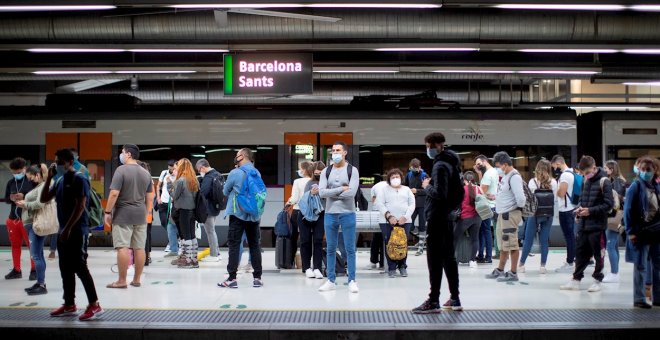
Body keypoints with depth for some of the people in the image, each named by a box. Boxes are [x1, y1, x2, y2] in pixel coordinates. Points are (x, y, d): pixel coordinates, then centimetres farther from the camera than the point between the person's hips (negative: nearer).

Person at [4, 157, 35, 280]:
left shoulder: (31, 181, -9)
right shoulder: (10, 183, 8)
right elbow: (6, 199, 14)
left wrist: (24, 197, -21)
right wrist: (11, 198, -7)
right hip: (13, 218, 6)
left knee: (32, 244, 1)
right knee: (15, 245, 14)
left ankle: (34, 270, 9)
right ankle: (16, 270, 25)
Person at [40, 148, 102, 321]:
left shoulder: (79, 179, -11)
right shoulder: (60, 181, 15)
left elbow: (80, 207, -17)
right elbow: (43, 199, 18)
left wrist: (68, 229, -20)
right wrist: (49, 178, 7)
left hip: (77, 231, -8)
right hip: (63, 231, 8)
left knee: (80, 268, -9)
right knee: (66, 269, 10)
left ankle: (94, 305, -5)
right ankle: (69, 305, 18)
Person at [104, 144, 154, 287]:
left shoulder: (121, 170, -9)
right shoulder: (146, 173, 11)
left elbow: (114, 194, -15)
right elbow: (150, 197, 14)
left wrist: (108, 212, -8)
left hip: (123, 215, -6)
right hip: (140, 215, 6)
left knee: (123, 247, -5)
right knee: (139, 248, 7)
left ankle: (121, 281, -4)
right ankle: (136, 280, 14)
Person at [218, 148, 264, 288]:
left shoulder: (235, 173, -9)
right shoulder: (257, 173, 4)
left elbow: (226, 191, 4)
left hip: (238, 214, -4)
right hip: (254, 215, 4)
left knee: (234, 245, 1)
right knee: (255, 245, 9)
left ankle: (232, 278, -1)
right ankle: (257, 278, 10)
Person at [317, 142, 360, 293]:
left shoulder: (352, 170, -3)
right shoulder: (326, 171, 7)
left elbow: (352, 192, -16)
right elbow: (322, 192, -7)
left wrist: (331, 193, -10)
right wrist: (341, 189, -12)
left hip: (347, 214, -3)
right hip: (330, 214, 3)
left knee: (350, 249, 2)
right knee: (331, 249, 9)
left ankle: (352, 281, 8)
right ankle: (331, 281, 16)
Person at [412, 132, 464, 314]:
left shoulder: (440, 166, -15)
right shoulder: (451, 163, 15)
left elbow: (439, 193, -24)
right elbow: (460, 191, 21)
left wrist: (427, 186, -8)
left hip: (436, 218, -10)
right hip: (447, 217, 10)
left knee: (435, 260, -7)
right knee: (449, 258, 13)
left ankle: (433, 302, -5)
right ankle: (455, 299, 18)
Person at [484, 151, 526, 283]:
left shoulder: (514, 177, -16)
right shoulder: (505, 177, 14)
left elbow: (520, 197, -22)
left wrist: (519, 208, -7)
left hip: (510, 215, -10)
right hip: (502, 214, 10)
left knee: (512, 244, -4)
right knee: (503, 244, 17)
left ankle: (513, 273, 3)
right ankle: (499, 270, 28)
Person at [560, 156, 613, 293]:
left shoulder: (604, 182, -9)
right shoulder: (586, 181, 12)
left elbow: (609, 204, -12)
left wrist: (590, 211, -17)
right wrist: (579, 208, 3)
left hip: (597, 226, -6)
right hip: (583, 225, 6)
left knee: (598, 254, 5)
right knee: (580, 252, 10)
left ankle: (597, 280, 16)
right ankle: (576, 280, 17)